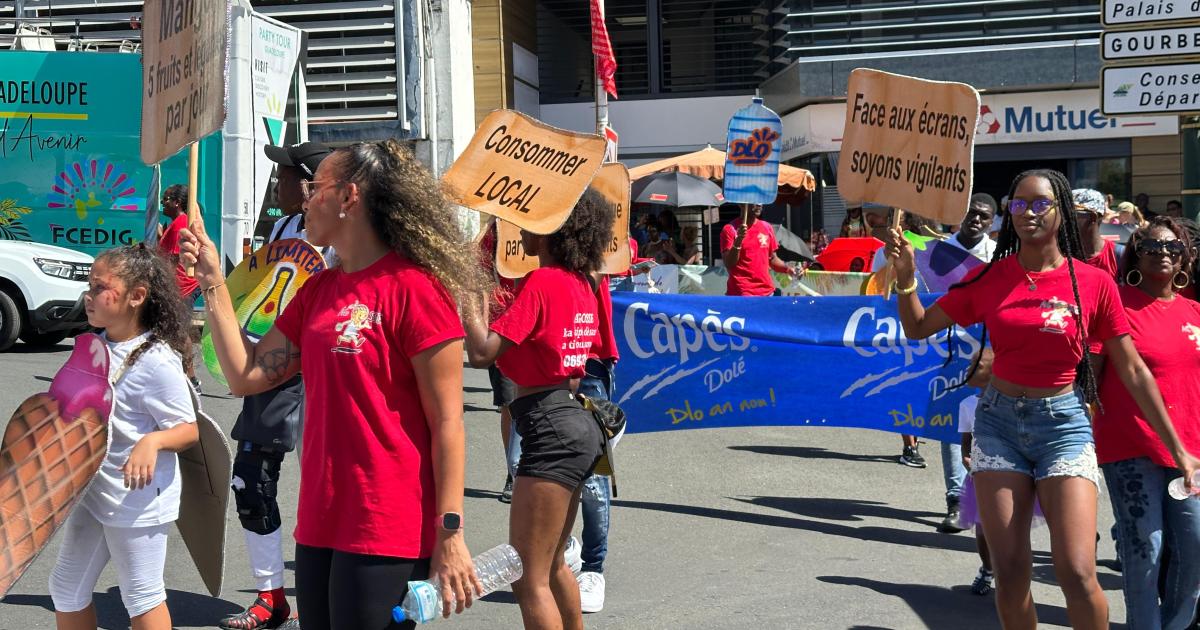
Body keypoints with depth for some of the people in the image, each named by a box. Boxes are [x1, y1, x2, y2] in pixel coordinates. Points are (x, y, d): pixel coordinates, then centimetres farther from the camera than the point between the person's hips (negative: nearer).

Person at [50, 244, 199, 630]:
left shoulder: (156, 361, -22)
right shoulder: (97, 347, 3)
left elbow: (189, 430, -20)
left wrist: (152, 441, -37)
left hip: (138, 499, -8)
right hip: (92, 492, 9)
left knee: (141, 596, 5)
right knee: (66, 588, 18)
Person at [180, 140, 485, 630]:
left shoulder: (413, 288, -12)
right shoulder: (317, 291, 12)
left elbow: (447, 421, -14)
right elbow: (246, 376, 10)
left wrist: (449, 533, -16)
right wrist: (212, 283, 6)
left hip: (385, 532, -8)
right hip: (319, 522, 8)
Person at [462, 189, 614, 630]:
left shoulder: (540, 282, -15)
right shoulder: (582, 283, 11)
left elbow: (481, 353, -22)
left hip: (551, 432, -10)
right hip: (577, 424, 10)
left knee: (530, 580, -5)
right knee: (553, 565, 24)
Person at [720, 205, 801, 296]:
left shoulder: (767, 227, 11)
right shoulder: (730, 229, -5)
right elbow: (728, 264, -12)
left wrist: (788, 269, 2)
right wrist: (738, 241, -26)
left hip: (767, 292, 6)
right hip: (740, 294, -6)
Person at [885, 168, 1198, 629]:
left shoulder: (1094, 283, -4)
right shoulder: (988, 278, 2)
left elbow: (1133, 372, 0)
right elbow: (918, 328, 7)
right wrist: (906, 277, -11)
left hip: (1064, 424, -2)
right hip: (998, 422, 2)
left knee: (1077, 573, -12)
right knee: (1009, 573, 3)